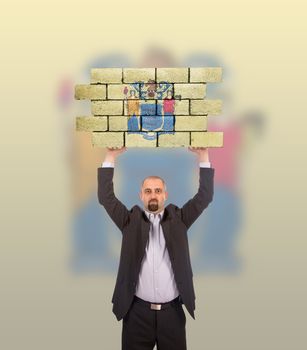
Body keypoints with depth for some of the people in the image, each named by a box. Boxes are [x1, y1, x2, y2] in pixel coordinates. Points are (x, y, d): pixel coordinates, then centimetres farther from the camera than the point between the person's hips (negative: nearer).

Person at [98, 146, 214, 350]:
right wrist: (111, 157, -8)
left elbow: (205, 197, -1)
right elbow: (106, 197, -4)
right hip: (138, 311, 0)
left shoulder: (178, 219, 5)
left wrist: (203, 157, -7)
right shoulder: (131, 221, 3)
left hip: (172, 310, 1)